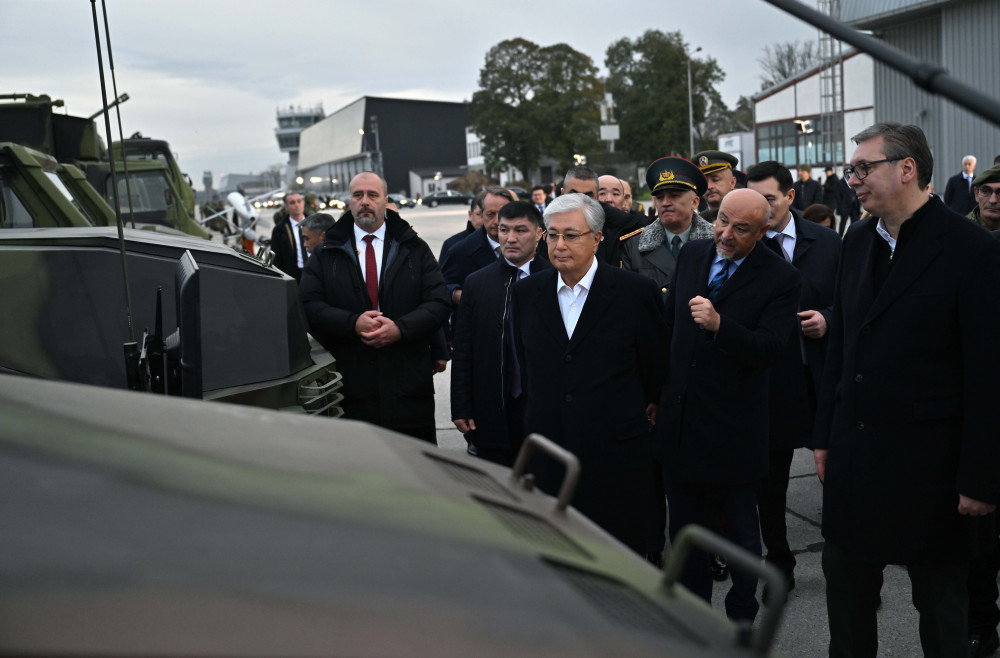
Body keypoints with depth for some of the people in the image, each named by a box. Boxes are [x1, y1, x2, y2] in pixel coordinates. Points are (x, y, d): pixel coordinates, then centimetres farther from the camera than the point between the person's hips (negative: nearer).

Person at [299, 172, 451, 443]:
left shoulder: (415, 250, 8)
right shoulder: (326, 254, 8)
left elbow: (439, 303, 0)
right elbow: (308, 306, -2)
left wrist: (400, 328, -16)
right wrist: (353, 323, -17)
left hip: (408, 384, 0)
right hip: (349, 381, 0)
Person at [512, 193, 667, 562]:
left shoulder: (636, 291, -4)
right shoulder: (527, 293, 7)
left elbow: (657, 365, 5)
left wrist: (646, 413, 12)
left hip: (616, 452, -3)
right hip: (550, 455, 3)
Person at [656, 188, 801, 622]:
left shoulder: (780, 278, -12)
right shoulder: (691, 255, 4)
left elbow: (768, 350, -20)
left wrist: (719, 324, -33)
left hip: (734, 427, -5)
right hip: (680, 420, 5)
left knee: (742, 534, 12)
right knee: (685, 530, 18)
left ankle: (741, 620, 31)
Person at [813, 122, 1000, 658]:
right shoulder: (857, 241, 7)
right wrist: (826, 434, 10)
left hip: (928, 461, -6)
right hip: (853, 452, 6)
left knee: (940, 604, 12)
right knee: (844, 583, 17)